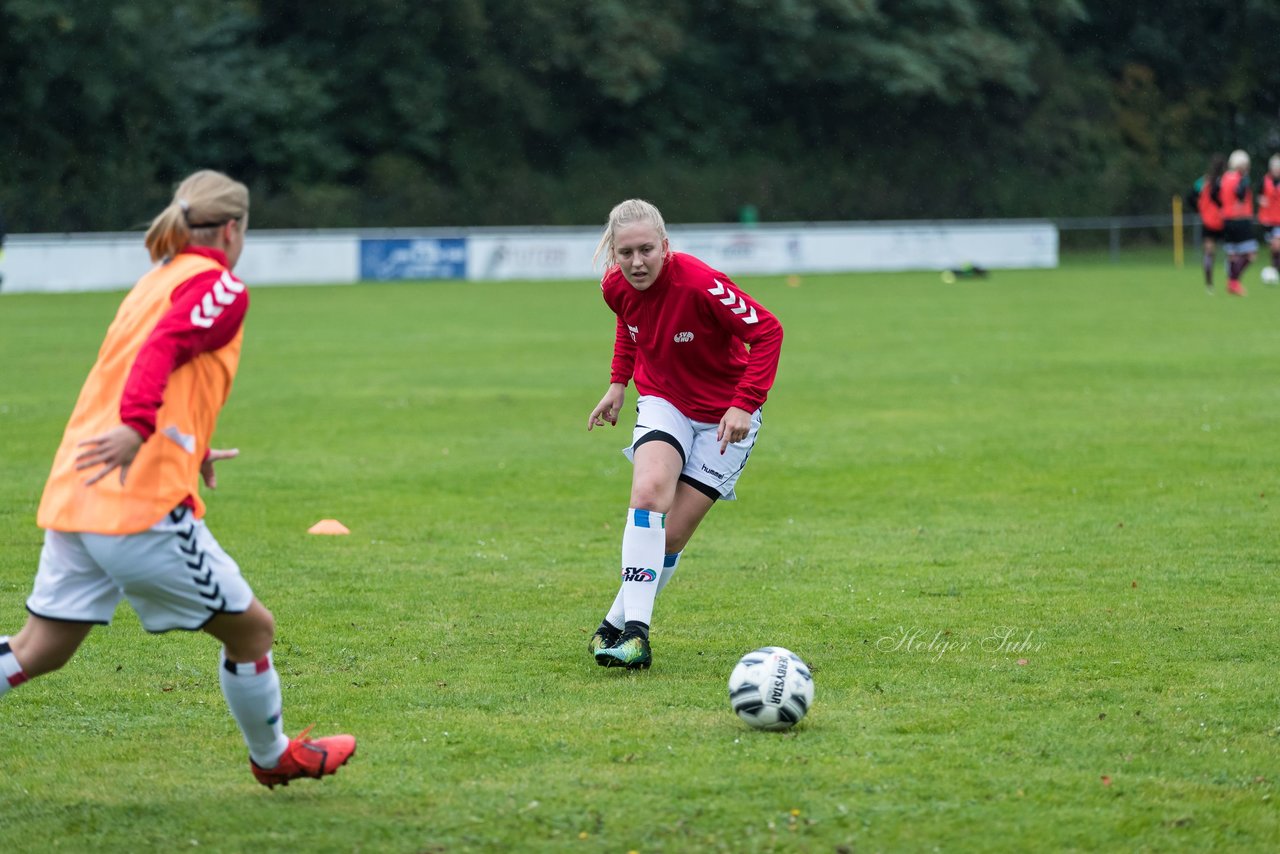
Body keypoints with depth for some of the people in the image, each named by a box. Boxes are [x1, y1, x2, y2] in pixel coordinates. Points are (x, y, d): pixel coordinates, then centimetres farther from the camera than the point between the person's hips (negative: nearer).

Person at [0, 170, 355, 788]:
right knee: (250, 628, 9)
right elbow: (164, 347, -21)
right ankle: (273, 757, 25)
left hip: (72, 496, 8)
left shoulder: (152, 283, 23)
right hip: (144, 505, -8)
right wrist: (139, 428, -35)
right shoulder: (219, 286, -2)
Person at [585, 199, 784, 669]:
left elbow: (768, 331, -23)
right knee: (649, 490, -26)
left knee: (672, 534, -7)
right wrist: (618, 383, 9)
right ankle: (635, 631, -29)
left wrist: (745, 404, -27)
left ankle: (618, 625, 13)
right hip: (663, 400, 3)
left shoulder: (700, 284, -29)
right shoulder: (616, 286, -11)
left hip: (723, 414, -3)